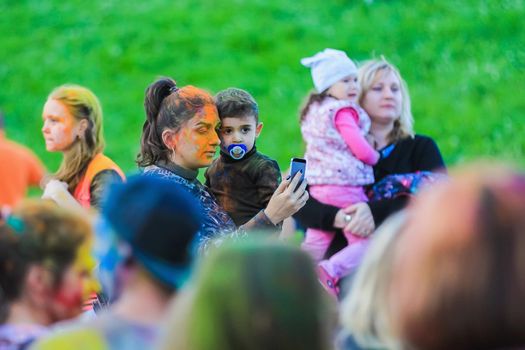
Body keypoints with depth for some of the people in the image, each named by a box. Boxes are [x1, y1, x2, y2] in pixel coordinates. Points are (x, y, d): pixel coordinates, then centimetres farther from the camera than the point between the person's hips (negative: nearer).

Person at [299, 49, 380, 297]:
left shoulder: (313, 111, 16)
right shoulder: (343, 111, -11)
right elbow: (360, 148, -16)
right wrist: (375, 157, 6)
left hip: (317, 187, 8)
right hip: (345, 186, -8)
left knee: (315, 244, 15)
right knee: (365, 244, -5)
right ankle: (331, 271, -23)